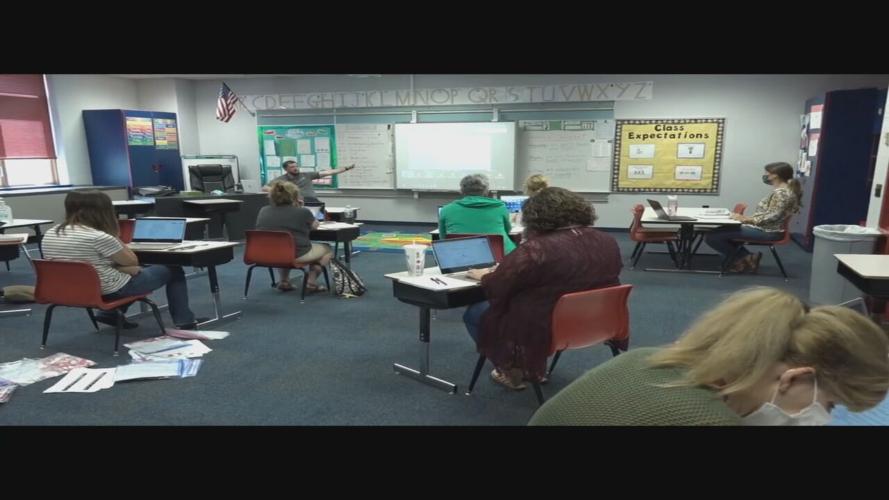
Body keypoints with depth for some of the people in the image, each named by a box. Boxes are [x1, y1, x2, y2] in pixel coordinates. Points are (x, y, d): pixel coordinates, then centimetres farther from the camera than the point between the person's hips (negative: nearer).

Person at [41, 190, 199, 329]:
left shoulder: (49, 235, 0)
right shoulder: (98, 237, -26)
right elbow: (132, 261, -12)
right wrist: (114, 237, -5)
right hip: (109, 290, -9)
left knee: (143, 270, 32)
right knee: (173, 271, 11)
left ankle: (109, 313, 27)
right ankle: (184, 322, 16)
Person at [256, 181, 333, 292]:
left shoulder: (263, 211, 3)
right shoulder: (303, 212, -10)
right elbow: (315, 226, 9)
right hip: (297, 256, -5)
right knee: (326, 248, 19)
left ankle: (284, 281, 27)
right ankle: (311, 283, 12)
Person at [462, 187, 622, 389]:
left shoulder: (536, 250, -25)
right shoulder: (608, 242, -3)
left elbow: (495, 288, -14)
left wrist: (483, 275, 8)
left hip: (545, 332, -7)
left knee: (474, 311, 15)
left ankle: (511, 371, 15)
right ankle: (533, 368, 29)